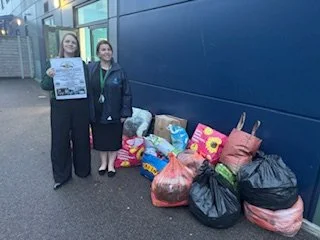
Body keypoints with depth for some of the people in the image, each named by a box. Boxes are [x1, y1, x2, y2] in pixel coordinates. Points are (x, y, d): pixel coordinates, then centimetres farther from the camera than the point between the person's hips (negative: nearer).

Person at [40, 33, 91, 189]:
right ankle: (61, 176, 21)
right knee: (59, 141, 5)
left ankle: (82, 170, 31)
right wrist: (48, 76, -23)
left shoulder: (82, 65, 4)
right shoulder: (53, 63, 4)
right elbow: (45, 86, -1)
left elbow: (88, 86, 2)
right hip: (60, 108, 0)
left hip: (80, 108, 0)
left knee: (81, 139, 10)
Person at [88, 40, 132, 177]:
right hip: (97, 113, 2)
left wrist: (125, 113, -9)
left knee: (113, 139, 11)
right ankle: (103, 162, 36)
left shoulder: (119, 70, -7)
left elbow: (126, 93, -6)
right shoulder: (90, 69, -2)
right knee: (100, 138, 15)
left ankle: (111, 164, 31)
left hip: (114, 113, -2)